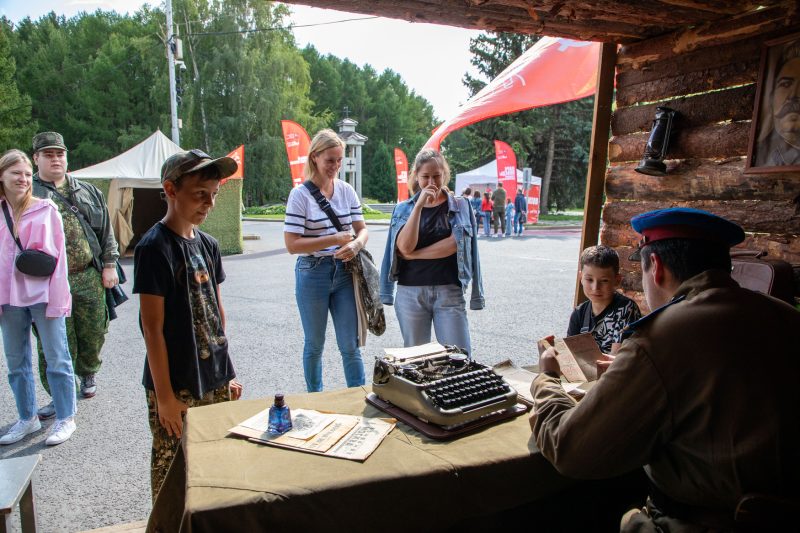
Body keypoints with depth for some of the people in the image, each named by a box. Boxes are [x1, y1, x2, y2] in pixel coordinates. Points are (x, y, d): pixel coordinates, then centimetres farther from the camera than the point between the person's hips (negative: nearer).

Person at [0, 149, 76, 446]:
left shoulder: (46, 209, -3)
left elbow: (58, 255, -5)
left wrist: (58, 299, -9)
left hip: (43, 295, -4)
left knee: (57, 358, 3)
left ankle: (65, 419, 15)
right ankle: (27, 418, 28)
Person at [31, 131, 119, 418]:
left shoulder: (88, 192, 14)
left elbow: (106, 230, 14)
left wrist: (109, 265, 7)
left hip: (89, 278, 3)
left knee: (93, 333, 12)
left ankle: (87, 373, 39)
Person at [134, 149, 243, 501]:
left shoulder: (208, 244, 6)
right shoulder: (154, 248, -14)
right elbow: (152, 327, -15)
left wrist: (227, 371, 12)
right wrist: (164, 395, -14)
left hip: (215, 382, 6)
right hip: (176, 387, -6)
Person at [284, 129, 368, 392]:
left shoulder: (346, 190, 4)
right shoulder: (300, 195, -9)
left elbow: (362, 229, 8)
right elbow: (292, 244, -13)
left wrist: (356, 244, -15)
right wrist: (334, 240, -19)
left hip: (344, 272, 3)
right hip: (313, 274, -3)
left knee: (350, 346, 5)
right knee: (315, 345, 13)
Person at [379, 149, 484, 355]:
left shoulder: (460, 206, 6)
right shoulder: (403, 208, 8)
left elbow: (454, 244, -10)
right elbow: (404, 246, -9)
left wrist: (414, 255, -7)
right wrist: (419, 205, -12)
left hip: (449, 290, -1)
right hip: (410, 291, 1)